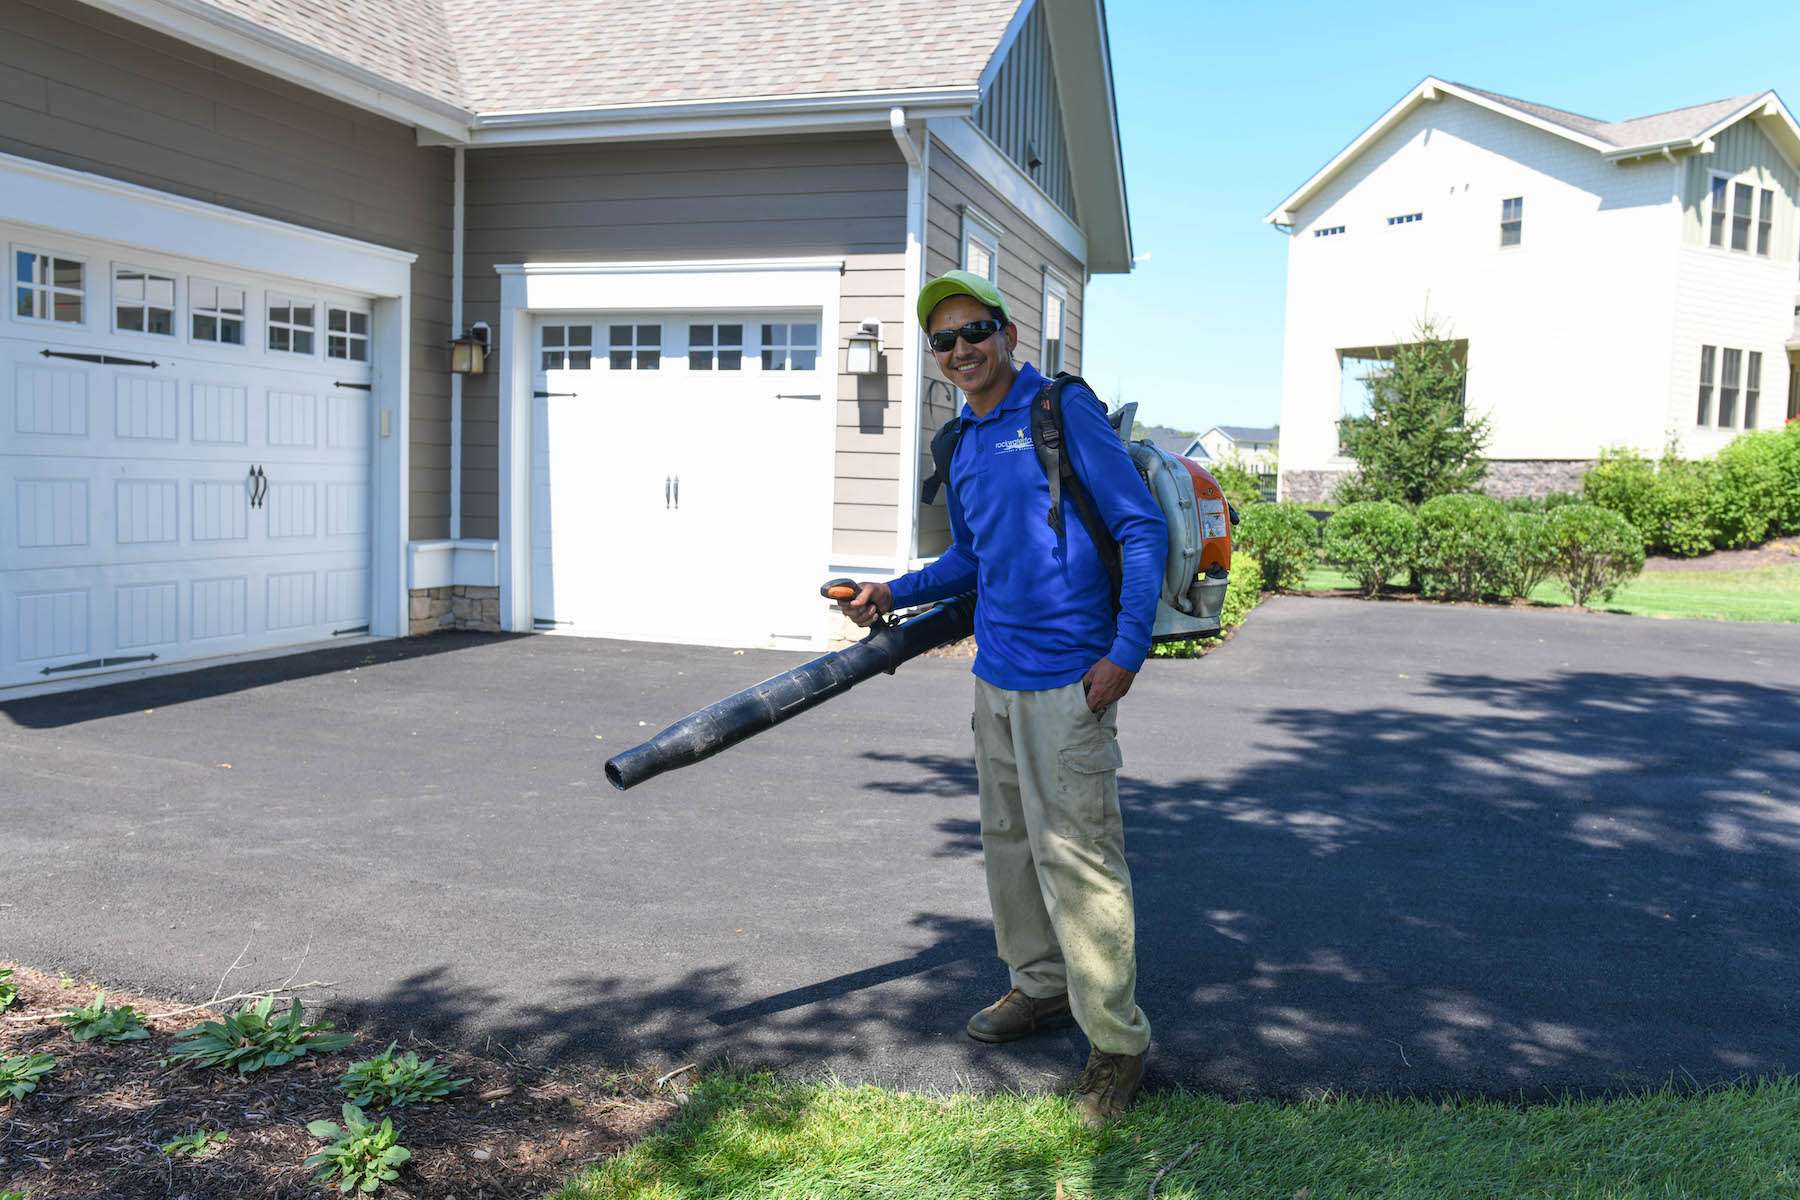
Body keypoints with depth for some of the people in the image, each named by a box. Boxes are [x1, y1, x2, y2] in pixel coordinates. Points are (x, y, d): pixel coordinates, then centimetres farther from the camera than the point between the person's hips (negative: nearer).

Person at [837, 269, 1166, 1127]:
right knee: (1008, 840, 15)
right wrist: (895, 593, 12)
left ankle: (1117, 1041, 5)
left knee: (1075, 854, -7)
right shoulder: (964, 447, 14)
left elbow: (1142, 528, -10)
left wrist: (1126, 652, -16)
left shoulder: (1063, 410, -7)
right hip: (995, 676, 8)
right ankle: (1040, 987, 33)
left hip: (1067, 679, -8)